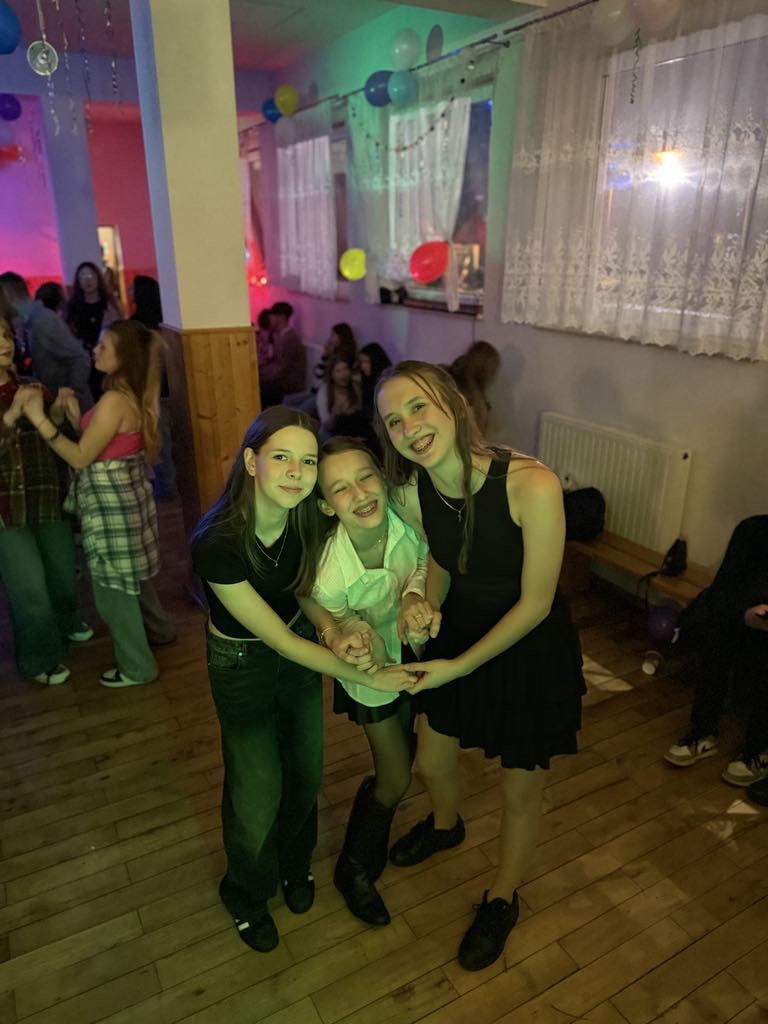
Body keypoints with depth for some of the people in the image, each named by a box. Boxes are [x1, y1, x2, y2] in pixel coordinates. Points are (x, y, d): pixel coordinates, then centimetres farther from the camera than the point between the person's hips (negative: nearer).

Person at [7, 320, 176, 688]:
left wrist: (38, 418, -21)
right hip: (125, 493, 10)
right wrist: (76, 417, 2)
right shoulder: (131, 395, 7)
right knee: (129, 573, 26)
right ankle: (158, 629, 44)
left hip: (110, 500, -10)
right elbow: (106, 445, 10)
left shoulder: (114, 400, -24)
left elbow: (81, 458, -21)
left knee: (113, 586, 4)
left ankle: (137, 667, 18)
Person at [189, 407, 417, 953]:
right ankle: (246, 893, 40)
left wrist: (340, 633, -26)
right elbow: (279, 639, -28)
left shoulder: (309, 518, -20)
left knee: (305, 773, 18)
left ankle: (295, 865, 51)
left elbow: (305, 594, -5)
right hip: (243, 664, -4)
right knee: (258, 795, 6)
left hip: (300, 648, 5)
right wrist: (366, 676, -24)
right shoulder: (218, 543, -35)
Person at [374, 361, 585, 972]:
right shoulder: (412, 493, -15)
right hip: (458, 637, 5)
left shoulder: (532, 485, -32)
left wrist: (459, 667, -18)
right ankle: (446, 826, 60)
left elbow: (535, 604, -23)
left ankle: (502, 900, 46)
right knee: (430, 761, 23)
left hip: (531, 652, -4)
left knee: (521, 793, 15)